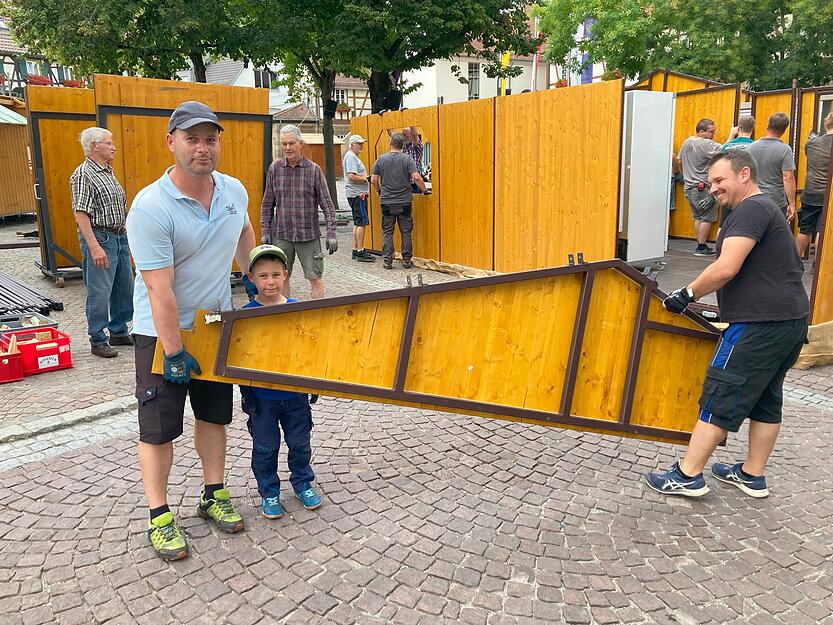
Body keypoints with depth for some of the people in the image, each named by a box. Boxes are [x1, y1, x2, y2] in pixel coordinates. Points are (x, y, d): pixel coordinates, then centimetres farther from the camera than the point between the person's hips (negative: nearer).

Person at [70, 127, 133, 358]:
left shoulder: (108, 172, 14)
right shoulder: (83, 175, -13)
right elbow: (80, 213, -19)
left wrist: (125, 234, 19)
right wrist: (94, 247, -25)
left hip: (119, 237, 9)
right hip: (99, 238, -9)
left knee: (124, 289, 14)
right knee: (99, 293, -2)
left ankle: (118, 332, 28)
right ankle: (97, 341, 8)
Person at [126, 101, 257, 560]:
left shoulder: (233, 190, -5)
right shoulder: (151, 207, -24)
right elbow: (160, 291, -24)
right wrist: (174, 353, -22)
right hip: (162, 331, -5)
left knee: (215, 413, 14)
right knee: (159, 426, 4)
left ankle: (214, 496, 31)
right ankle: (158, 515, 20)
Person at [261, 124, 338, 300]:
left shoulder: (313, 169, -2)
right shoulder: (274, 168, 4)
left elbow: (326, 203, -1)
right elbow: (267, 204, 10)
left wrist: (331, 232, -8)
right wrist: (265, 231, 5)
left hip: (309, 235, -2)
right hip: (281, 235, 2)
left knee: (315, 278, 0)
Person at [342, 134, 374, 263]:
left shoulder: (353, 156, 21)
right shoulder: (351, 157, -12)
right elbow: (351, 176, -22)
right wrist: (366, 178, -12)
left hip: (358, 194, 11)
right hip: (357, 194, -11)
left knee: (358, 223, 13)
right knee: (361, 223, -11)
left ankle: (356, 250, 18)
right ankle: (360, 252, -10)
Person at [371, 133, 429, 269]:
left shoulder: (381, 159, 2)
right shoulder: (407, 159, -4)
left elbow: (373, 180, 3)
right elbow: (416, 178, -14)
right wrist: (425, 190, 0)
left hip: (386, 202, 1)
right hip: (404, 202, -1)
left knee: (387, 233, 7)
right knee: (406, 232, 7)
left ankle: (387, 261, 6)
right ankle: (406, 260, 10)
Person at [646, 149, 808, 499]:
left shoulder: (751, 209, -13)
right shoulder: (765, 209, 20)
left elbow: (726, 268, -24)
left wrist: (688, 294, -11)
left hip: (761, 324, -11)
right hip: (790, 319, 11)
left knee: (720, 398, -5)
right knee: (765, 400, 16)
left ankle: (688, 476, 3)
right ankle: (753, 475, 27)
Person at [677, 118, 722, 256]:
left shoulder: (687, 142, 10)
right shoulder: (707, 144, -16)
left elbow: (680, 161, 21)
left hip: (689, 186, 8)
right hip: (703, 187, -8)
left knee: (697, 217, 14)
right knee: (707, 218, -1)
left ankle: (700, 245, 17)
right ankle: (701, 248, 0)